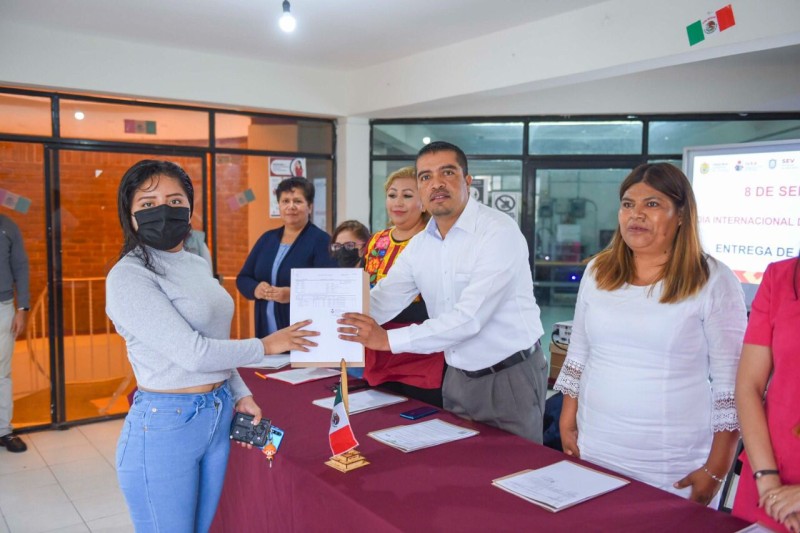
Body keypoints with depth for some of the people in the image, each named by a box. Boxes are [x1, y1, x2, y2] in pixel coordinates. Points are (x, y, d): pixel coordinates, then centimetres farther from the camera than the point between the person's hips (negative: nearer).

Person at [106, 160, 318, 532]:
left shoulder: (197, 265, 8)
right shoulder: (128, 276, -16)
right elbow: (192, 352, -20)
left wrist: (240, 394, 8)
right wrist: (265, 346, -11)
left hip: (220, 415, 7)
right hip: (165, 424, -7)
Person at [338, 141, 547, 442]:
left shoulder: (499, 232, -19)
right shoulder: (419, 245, 3)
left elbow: (470, 317, -27)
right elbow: (380, 301, -1)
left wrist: (389, 340, -29)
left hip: (510, 376, -6)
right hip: (458, 376, 6)